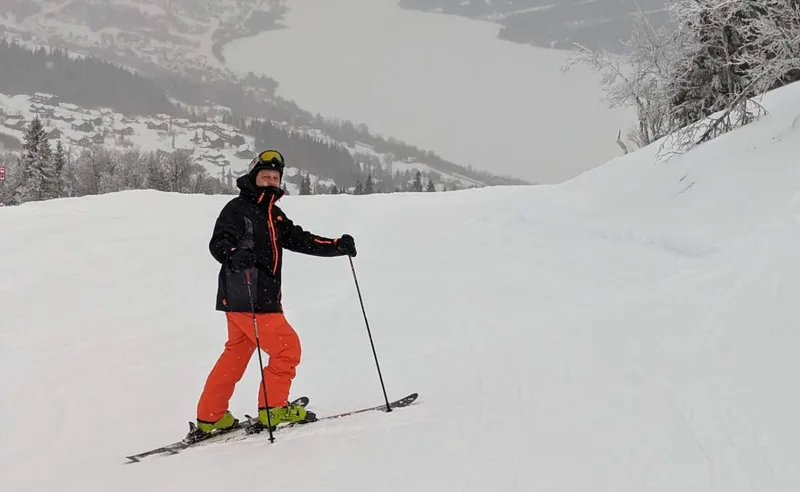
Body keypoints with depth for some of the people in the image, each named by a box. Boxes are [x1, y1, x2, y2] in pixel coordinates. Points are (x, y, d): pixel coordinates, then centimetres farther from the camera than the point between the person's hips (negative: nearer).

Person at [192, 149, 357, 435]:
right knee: (287, 348, -5)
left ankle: (210, 418, 22)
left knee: (235, 356, 14)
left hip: (263, 299, 9)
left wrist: (337, 247, 4)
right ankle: (272, 408, 7)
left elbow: (300, 239, 15)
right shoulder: (237, 209, -8)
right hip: (245, 300, -9)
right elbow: (218, 242, -19)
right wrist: (234, 255, -41)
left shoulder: (274, 216, 17)